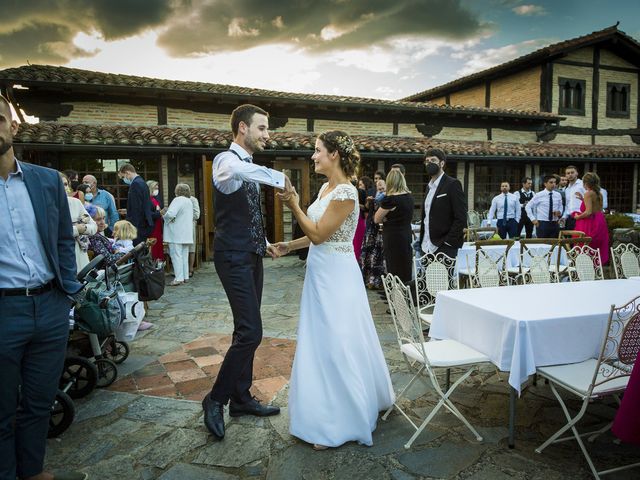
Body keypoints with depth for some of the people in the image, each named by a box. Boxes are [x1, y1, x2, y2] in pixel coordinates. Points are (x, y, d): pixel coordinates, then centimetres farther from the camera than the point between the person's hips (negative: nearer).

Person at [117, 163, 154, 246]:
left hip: (139, 226, -10)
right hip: (145, 225, 10)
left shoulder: (135, 184, -14)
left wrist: (132, 228, -19)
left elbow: (136, 208, -20)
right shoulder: (142, 182, 16)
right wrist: (128, 211, 21)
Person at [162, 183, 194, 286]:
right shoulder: (189, 201, 15)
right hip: (186, 233, 9)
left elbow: (171, 214, -24)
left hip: (176, 234, -9)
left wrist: (164, 215, -3)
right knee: (184, 255, 12)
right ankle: (185, 276, 15)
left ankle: (179, 278, -8)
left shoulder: (178, 200, -13)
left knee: (176, 255, -6)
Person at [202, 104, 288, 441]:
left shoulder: (250, 168, 15)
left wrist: (263, 243, 15)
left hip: (251, 256, 9)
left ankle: (241, 398, 27)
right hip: (234, 258, -9)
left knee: (246, 331, 14)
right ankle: (216, 399, 7)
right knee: (250, 332, -11)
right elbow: (238, 170, -41)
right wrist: (279, 178, -29)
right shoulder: (226, 160, -13)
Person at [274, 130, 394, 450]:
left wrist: (293, 204, -17)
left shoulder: (345, 192, -18)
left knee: (336, 346, 1)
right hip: (320, 273, 10)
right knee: (323, 343, 18)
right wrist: (290, 245, 15)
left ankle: (339, 425, 18)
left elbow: (319, 234, -19)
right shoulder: (326, 188, 10)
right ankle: (330, 413, 37)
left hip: (335, 277, -9)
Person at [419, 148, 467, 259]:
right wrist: (421, 241, 12)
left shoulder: (453, 184, -6)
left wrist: (447, 242, -16)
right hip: (428, 248, 7)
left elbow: (461, 218, -12)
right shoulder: (429, 187, 18)